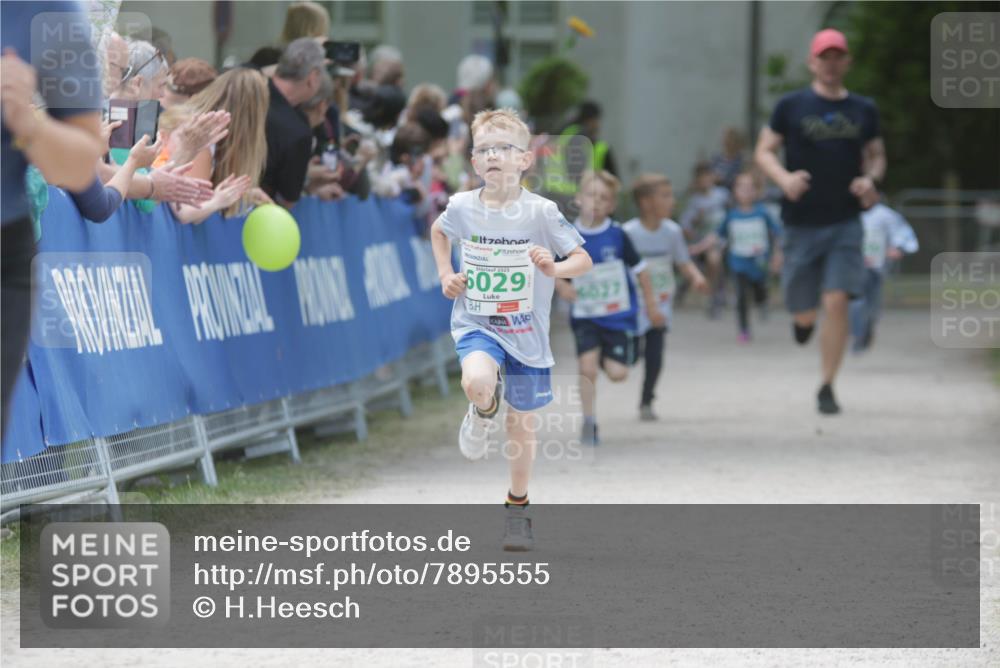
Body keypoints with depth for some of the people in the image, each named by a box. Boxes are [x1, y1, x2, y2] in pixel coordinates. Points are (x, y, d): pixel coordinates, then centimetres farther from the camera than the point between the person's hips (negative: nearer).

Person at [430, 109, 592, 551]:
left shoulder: (540, 212, -13)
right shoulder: (461, 208, -6)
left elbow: (584, 260, -8)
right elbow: (438, 232, 18)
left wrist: (555, 268, -28)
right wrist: (446, 275, 4)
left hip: (526, 331, 0)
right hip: (475, 323, 0)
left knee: (521, 423, 11)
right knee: (478, 382, -33)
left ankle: (517, 507, 33)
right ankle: (483, 412, 6)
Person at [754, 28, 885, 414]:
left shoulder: (863, 111, 8)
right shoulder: (792, 106, 1)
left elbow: (876, 155, 18)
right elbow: (764, 151, 3)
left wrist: (871, 180, -5)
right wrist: (784, 178, -16)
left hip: (846, 223, 1)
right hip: (802, 222, -1)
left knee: (836, 302, -13)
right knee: (804, 310, 6)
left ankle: (827, 388, -2)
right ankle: (804, 320, 46)